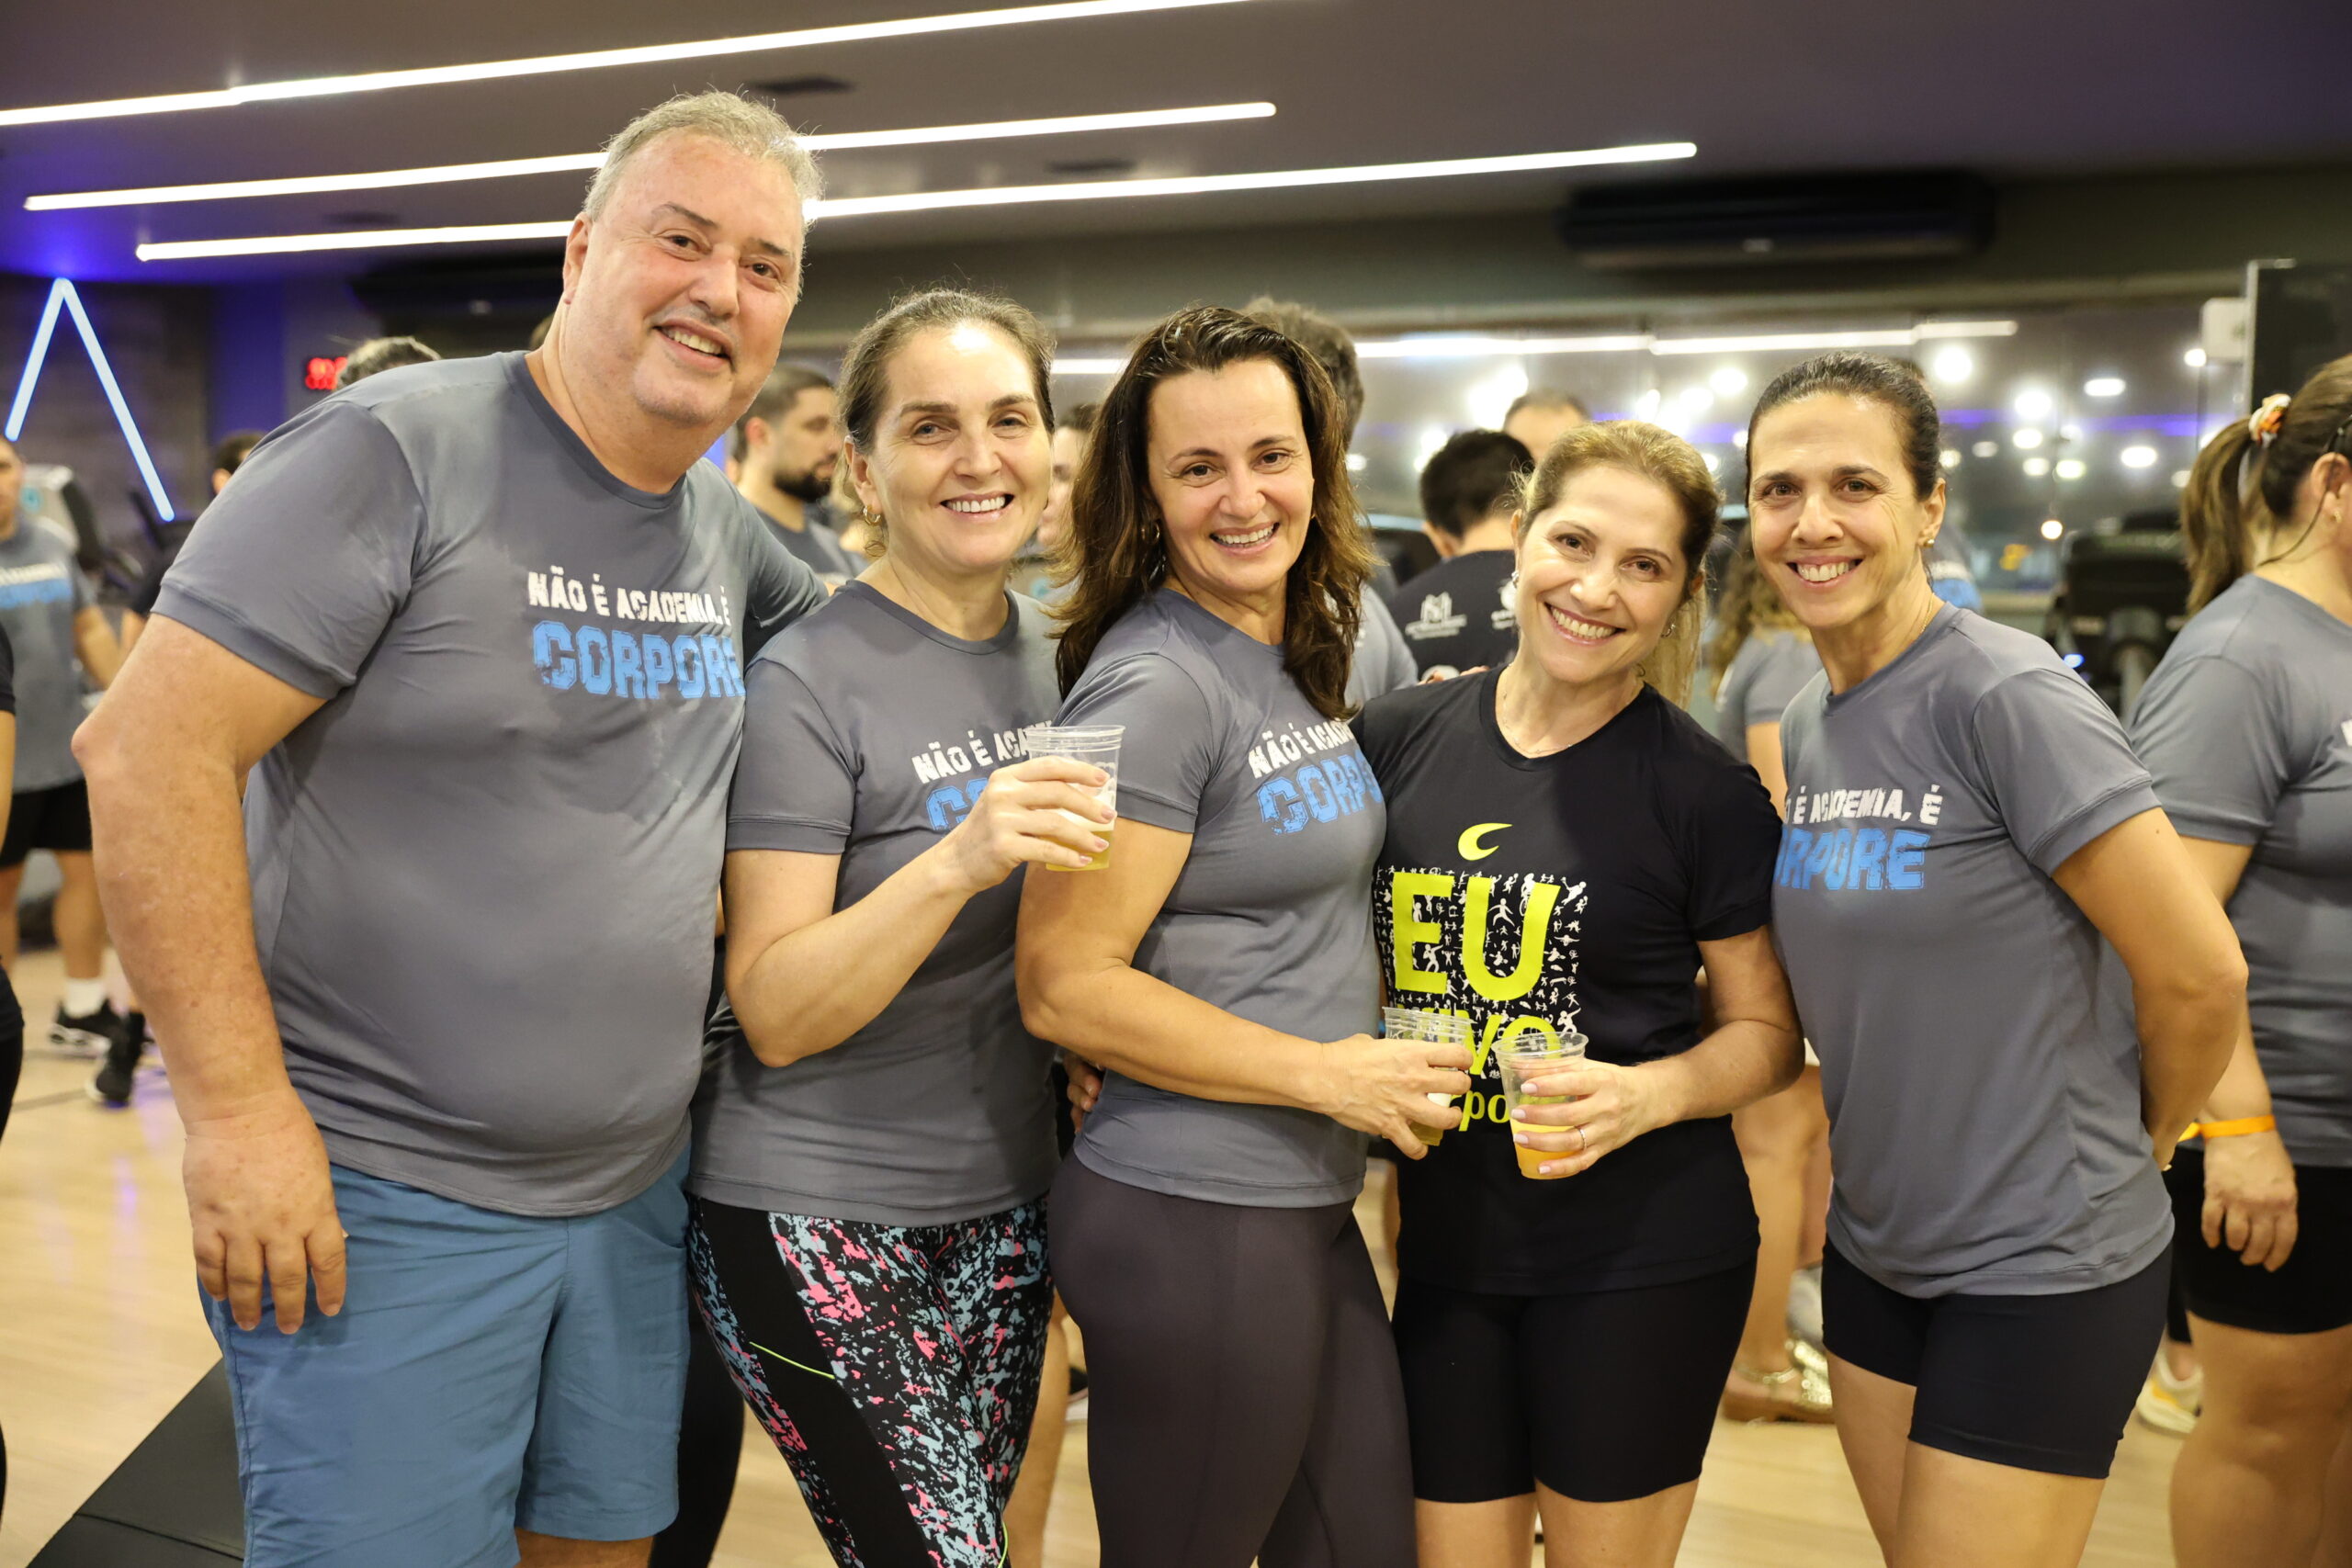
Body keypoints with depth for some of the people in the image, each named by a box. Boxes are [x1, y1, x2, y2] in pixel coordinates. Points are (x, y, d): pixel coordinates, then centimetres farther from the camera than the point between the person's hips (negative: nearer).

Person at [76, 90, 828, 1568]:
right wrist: (238, 1111, -19)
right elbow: (150, 749, -17)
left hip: (638, 1188, 6)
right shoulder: (395, 450, -13)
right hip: (375, 1195, -6)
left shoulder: (732, 531, 6)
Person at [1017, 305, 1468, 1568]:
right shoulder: (1154, 684, -16)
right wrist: (1328, 1074, -16)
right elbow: (1063, 989, -20)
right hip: (1192, 1220, -8)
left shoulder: (1300, 657, 11)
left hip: (1307, 1206, 8)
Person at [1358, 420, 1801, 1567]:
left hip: (1642, 1258, -2)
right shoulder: (1396, 742, -1)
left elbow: (1767, 1032, -1)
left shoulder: (1704, 789, -9)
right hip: (1447, 1251, 3)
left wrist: (1648, 1095, -19)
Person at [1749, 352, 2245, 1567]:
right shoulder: (1799, 727, 3)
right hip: (1874, 1249, 7)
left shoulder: (2008, 695, -19)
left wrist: (2133, 1146, -1)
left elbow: (2199, 976, -16)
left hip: (2042, 1270, -7)